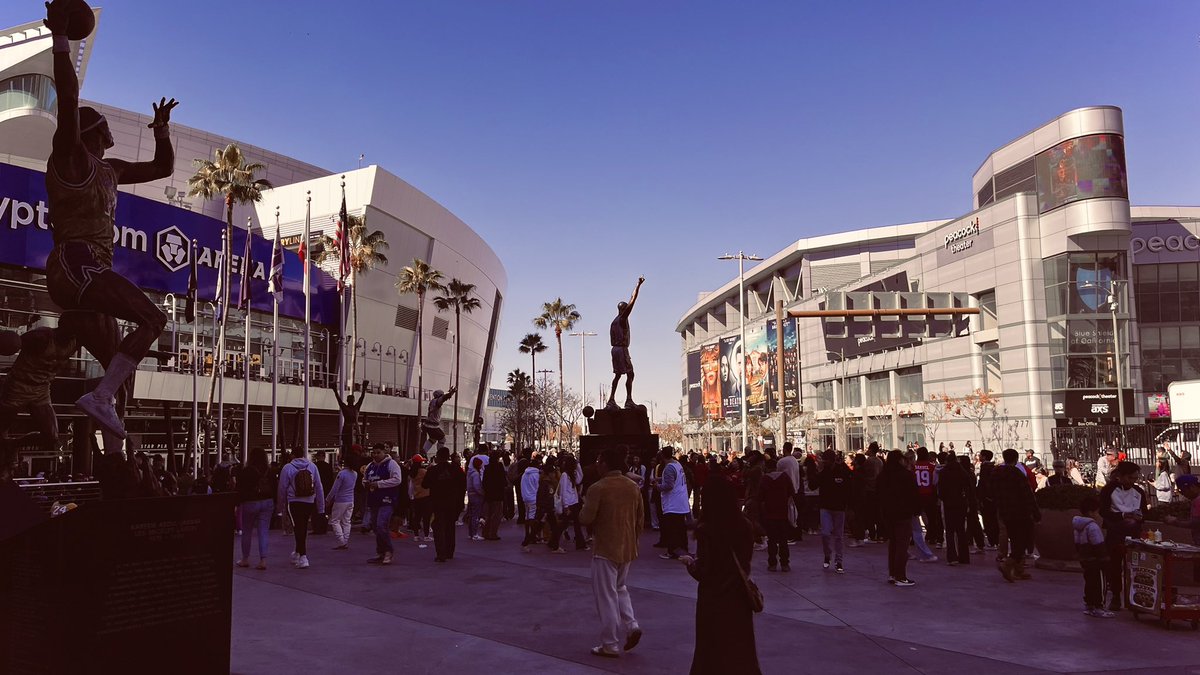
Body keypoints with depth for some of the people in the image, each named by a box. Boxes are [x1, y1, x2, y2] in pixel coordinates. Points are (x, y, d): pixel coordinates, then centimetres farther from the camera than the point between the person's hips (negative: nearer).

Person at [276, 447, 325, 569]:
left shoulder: (287, 468, -4)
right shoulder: (312, 467, 5)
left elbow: (282, 489, -1)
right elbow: (319, 487, 8)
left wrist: (280, 508, 8)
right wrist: (321, 507, 14)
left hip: (294, 503, -4)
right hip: (309, 503, 4)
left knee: (298, 529, -4)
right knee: (303, 529, 17)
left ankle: (303, 558, -13)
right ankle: (297, 553, 34)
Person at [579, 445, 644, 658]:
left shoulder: (598, 488, -16)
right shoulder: (634, 487, 3)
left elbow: (586, 519, -17)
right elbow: (639, 520, 9)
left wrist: (584, 507, 3)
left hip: (605, 549, -6)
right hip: (628, 549, 6)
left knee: (607, 596, 4)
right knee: (620, 588, 25)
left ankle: (610, 645, 11)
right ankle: (631, 626, 8)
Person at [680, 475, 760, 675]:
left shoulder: (706, 530, -20)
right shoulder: (744, 526, -6)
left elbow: (702, 572, -17)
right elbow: (745, 559, 5)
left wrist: (689, 561, 2)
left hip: (714, 598, -4)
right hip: (739, 595, 4)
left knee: (714, 649, 12)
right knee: (740, 646, 18)